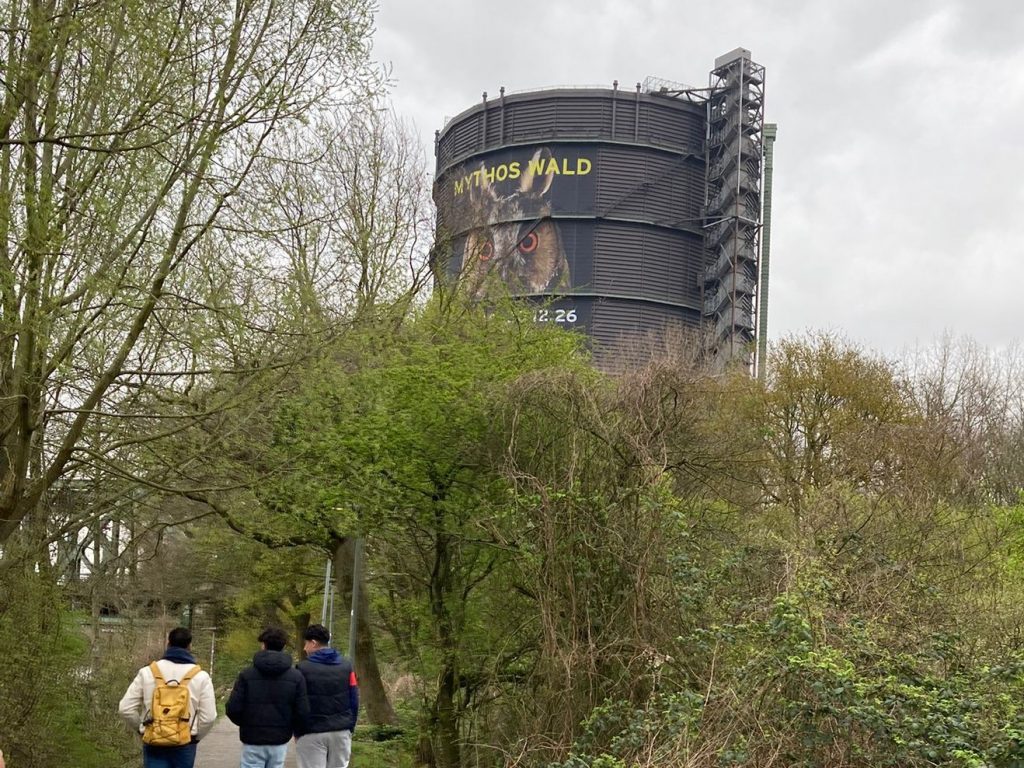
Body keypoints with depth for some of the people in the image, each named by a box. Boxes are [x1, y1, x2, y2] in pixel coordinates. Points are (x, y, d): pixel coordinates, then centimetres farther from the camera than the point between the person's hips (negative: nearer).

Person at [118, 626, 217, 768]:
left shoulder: (147, 672, -1)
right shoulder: (200, 676, -4)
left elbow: (125, 708, -1)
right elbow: (208, 717, -7)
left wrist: (141, 728, 14)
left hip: (153, 744, 1)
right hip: (184, 745, 0)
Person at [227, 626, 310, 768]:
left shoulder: (247, 674, -6)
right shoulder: (296, 677, -2)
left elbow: (233, 708, -10)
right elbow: (302, 712, -6)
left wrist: (245, 724, 11)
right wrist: (291, 729, 14)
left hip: (253, 740, -2)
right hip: (279, 741, 2)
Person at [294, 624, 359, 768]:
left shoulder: (303, 668, -8)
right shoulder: (346, 666, 5)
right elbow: (354, 700, 5)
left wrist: (296, 731, 5)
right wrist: (350, 728, 12)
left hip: (311, 734, -4)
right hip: (341, 733, 4)